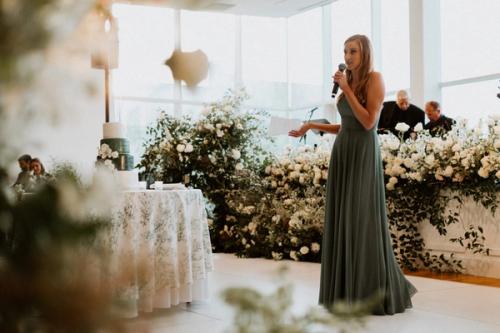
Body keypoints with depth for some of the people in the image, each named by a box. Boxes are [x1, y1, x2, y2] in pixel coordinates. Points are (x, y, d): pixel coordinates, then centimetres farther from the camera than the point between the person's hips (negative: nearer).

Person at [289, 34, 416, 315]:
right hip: (342, 154, 8)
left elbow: (368, 122, -15)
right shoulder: (348, 82, 16)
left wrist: (347, 89, -14)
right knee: (343, 220, 6)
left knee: (363, 220, -6)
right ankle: (348, 290, 12)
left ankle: (375, 293, 4)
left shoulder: (374, 79, -5)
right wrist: (311, 126, 16)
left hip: (364, 155, -7)